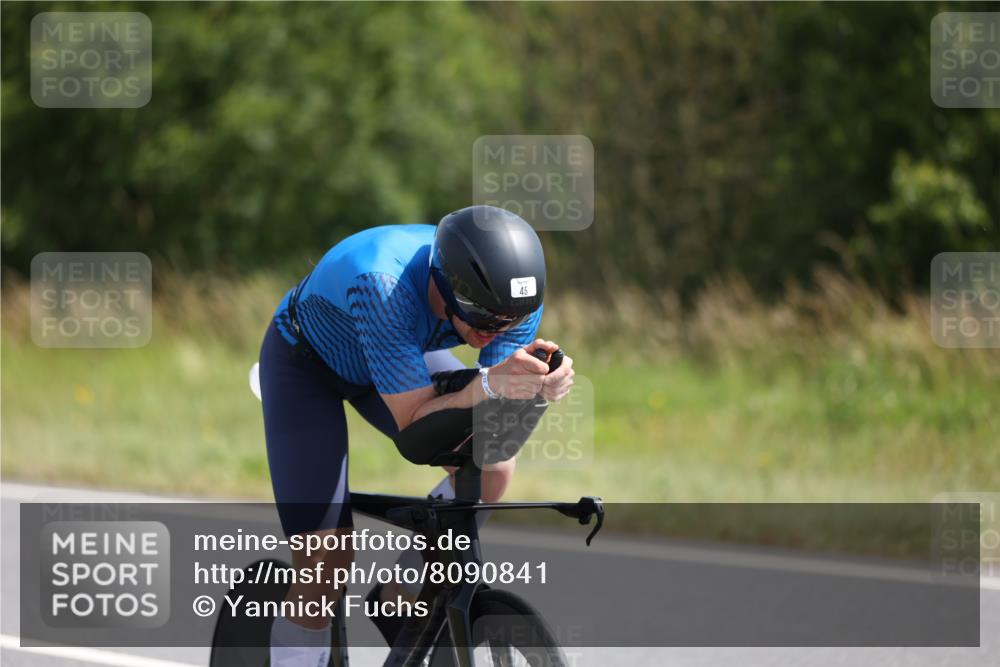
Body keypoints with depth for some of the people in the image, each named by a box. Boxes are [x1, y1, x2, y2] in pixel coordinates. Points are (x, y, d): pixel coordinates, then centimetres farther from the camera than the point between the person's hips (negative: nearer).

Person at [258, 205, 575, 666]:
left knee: (492, 470, -13)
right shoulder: (384, 286, -44)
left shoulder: (515, 290, -27)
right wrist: (490, 384, -55)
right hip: (306, 363, -5)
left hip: (402, 353, 5)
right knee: (325, 564, -14)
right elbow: (415, 422, -39)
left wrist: (539, 390, -46)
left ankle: (402, 598, 9)